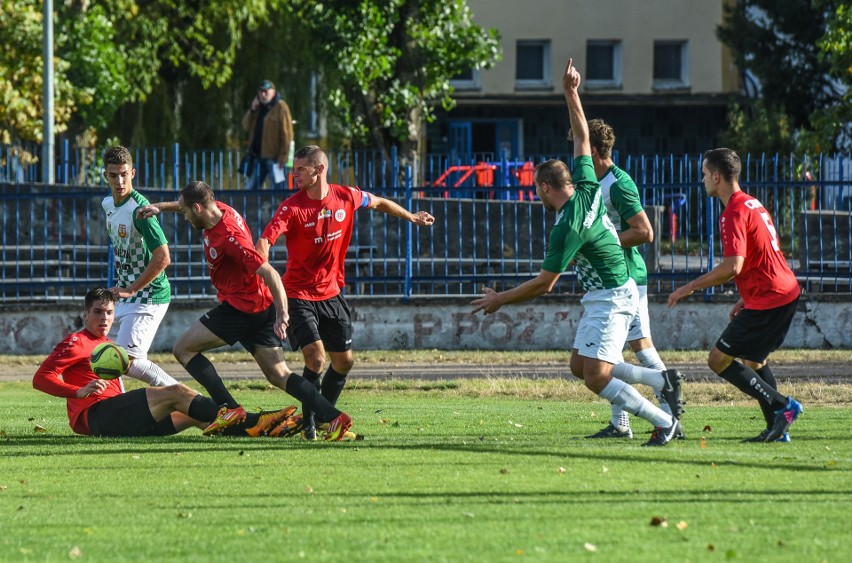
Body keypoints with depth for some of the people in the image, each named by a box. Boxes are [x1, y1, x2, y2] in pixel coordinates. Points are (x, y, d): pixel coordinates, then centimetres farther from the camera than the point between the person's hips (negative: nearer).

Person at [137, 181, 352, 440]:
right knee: (279, 375, 5)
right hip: (260, 307, 9)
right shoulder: (219, 210, 3)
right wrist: (160, 207, 22)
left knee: (184, 349, 0)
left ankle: (229, 408, -8)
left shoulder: (229, 237, -24)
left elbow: (269, 273, -29)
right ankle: (334, 417, -8)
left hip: (241, 308, -9)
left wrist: (282, 314, -34)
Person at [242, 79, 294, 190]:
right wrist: (252, 110, -3)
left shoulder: (280, 107, -6)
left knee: (279, 188, -5)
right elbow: (246, 126, 12)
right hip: (257, 156, 7)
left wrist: (283, 156, -18)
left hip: (273, 156, -7)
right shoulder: (258, 107, 16)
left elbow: (286, 133, -12)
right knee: (252, 187, 10)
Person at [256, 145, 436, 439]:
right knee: (315, 357, -17)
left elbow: (378, 203, 16)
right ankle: (309, 423, -2)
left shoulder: (346, 197, -5)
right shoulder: (292, 207, -17)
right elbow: (265, 240, -29)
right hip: (299, 295, -5)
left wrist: (411, 217, 27)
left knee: (344, 360, 8)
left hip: (331, 293, 5)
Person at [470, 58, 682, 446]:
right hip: (603, 296, 10)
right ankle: (662, 382, 13)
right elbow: (582, 137, 12)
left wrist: (500, 300, -7)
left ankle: (664, 421, -9)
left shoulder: (567, 228, -23)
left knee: (596, 378, -13)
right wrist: (571, 93, 9)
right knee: (580, 367, 12)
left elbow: (543, 283, -17)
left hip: (611, 299, -10)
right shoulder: (587, 189, -1)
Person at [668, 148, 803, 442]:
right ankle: (778, 428, 16)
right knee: (754, 359, 22)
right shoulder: (753, 205, 16)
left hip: (766, 301, -10)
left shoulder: (734, 214, -16)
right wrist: (747, 298, 25)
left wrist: (691, 287, -17)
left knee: (719, 360, -4)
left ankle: (782, 406, -8)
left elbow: (733, 266, -26)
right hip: (787, 293, 10)